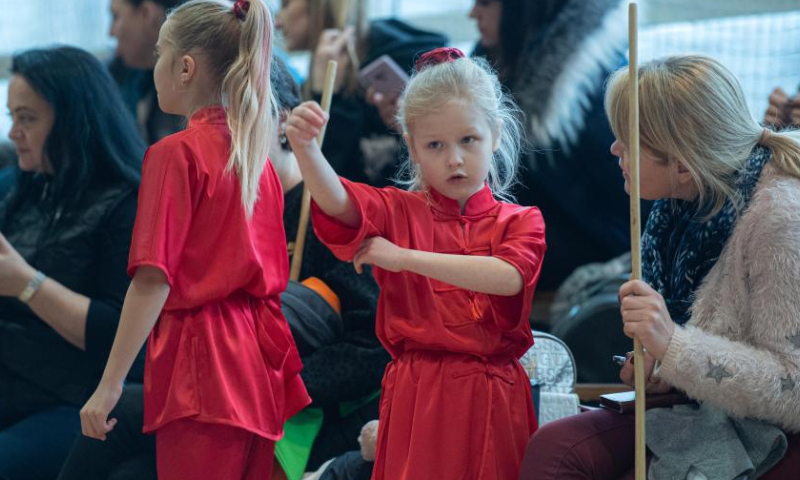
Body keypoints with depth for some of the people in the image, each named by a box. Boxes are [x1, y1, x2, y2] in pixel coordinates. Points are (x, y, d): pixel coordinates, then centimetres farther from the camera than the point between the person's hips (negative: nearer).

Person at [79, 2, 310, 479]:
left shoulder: (176, 153, -10)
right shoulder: (259, 156, 11)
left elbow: (154, 279, -16)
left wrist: (110, 384, -15)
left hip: (201, 363, -7)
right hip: (259, 358, 7)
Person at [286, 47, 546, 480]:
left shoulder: (520, 222, 4)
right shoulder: (398, 212, 5)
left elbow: (509, 277, -17)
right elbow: (337, 202, -14)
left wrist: (406, 257, -18)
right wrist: (304, 146, -35)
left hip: (492, 399, 0)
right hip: (418, 397, 0)